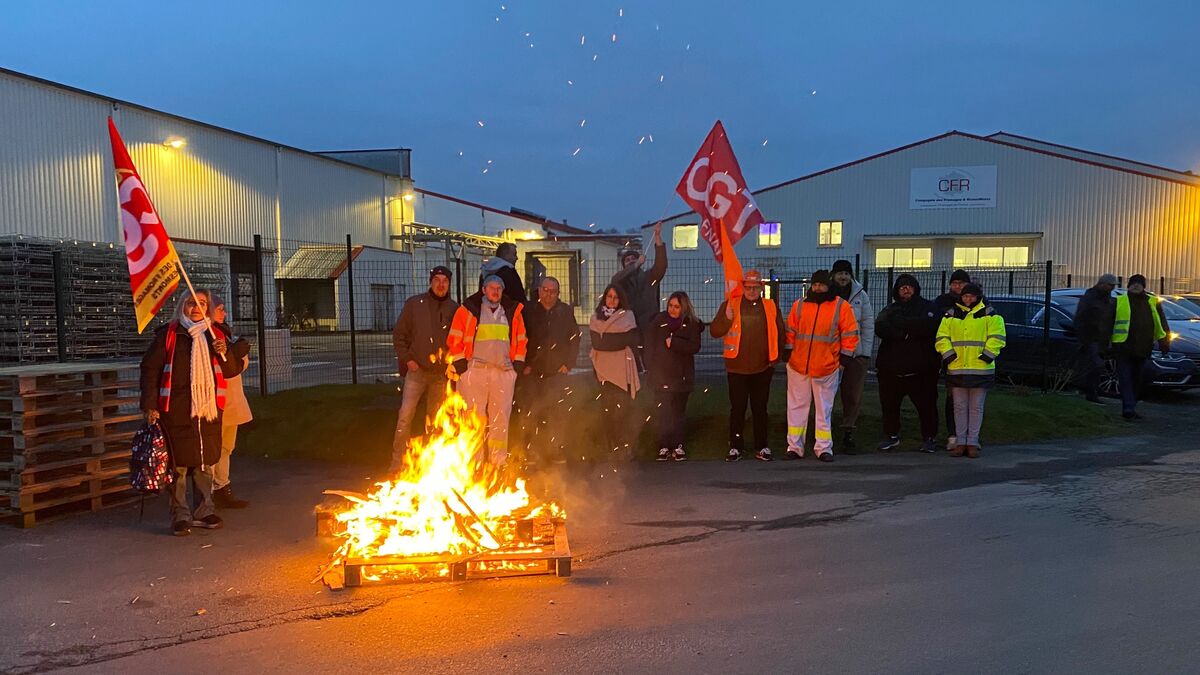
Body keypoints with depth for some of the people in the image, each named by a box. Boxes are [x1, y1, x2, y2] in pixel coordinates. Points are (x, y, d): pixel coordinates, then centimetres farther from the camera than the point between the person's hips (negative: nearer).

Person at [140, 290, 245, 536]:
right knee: (179, 463, -3)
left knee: (205, 463, 10)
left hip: (208, 408, 4)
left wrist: (225, 352, -7)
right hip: (176, 411, -4)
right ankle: (180, 516, 5)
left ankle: (203, 511, 20)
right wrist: (150, 405, -7)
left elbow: (234, 370, 15)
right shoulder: (168, 334, 2)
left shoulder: (214, 336, 14)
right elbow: (150, 368, 0)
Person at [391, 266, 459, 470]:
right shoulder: (414, 304, 1)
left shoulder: (454, 309, 4)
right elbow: (399, 334, 4)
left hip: (441, 373, 2)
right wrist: (407, 359, -4)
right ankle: (398, 459, -4)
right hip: (417, 370, -2)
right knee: (405, 414, -10)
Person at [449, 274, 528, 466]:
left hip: (504, 371, 3)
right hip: (475, 370, -3)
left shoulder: (513, 311, 13)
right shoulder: (467, 310, 4)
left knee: (501, 416, 5)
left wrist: (518, 362, 10)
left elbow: (521, 339, 19)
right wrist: (460, 362, -2)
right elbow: (455, 338, 4)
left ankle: (499, 459, 13)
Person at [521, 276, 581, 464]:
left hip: (558, 371, 1)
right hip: (533, 371, -1)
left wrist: (568, 363, 3)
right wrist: (524, 364, -3)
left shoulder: (565, 312, 9)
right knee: (533, 414, -2)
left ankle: (557, 451, 5)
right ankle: (531, 452, 6)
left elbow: (575, 338, 11)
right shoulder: (529, 312, 5)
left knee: (557, 413, -4)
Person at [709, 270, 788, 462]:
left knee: (760, 408, 8)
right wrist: (727, 318, -19)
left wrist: (777, 357, 6)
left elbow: (781, 334, 13)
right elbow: (714, 331, -2)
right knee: (737, 408, 3)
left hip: (762, 368, 1)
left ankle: (762, 447, 16)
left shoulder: (771, 307, 6)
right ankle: (736, 447, 12)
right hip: (737, 367, -1)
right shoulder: (730, 305, 2)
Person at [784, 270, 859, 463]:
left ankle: (823, 448, 15)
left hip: (826, 368, -2)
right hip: (798, 366, 2)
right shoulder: (799, 305, 4)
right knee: (797, 407, 7)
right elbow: (790, 332, 9)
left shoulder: (841, 306, -3)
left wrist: (844, 360, -3)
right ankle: (794, 447, 15)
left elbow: (850, 335, -1)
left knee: (824, 409, 7)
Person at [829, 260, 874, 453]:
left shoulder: (861, 295, 7)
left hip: (856, 353, 1)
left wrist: (866, 352, -1)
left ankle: (848, 433, 12)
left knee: (853, 396, 3)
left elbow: (868, 325, 6)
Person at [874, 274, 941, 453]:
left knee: (926, 404, 2)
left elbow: (932, 325, -15)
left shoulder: (928, 307, 7)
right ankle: (892, 436, 21)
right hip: (891, 368, 3)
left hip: (921, 369, -3)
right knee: (889, 404, 7)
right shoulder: (890, 310, 14)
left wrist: (902, 329, -12)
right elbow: (880, 328, -7)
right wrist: (910, 333, -16)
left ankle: (929, 437, 16)